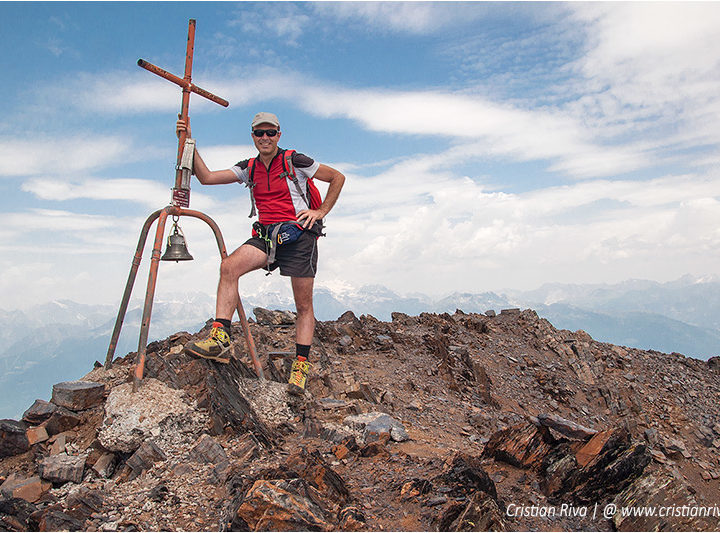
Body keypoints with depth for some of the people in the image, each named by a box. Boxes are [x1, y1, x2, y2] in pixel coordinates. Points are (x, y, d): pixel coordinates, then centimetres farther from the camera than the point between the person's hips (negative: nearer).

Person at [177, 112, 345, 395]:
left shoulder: (295, 161, -1)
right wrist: (189, 143, -1)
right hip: (266, 235, 4)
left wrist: (321, 212, -1)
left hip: (299, 233, -4)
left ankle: (301, 365, 9)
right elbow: (206, 177, 6)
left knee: (304, 305, -1)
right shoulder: (249, 168, 13)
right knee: (229, 266, -23)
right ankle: (219, 339, -25)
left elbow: (337, 177, 6)